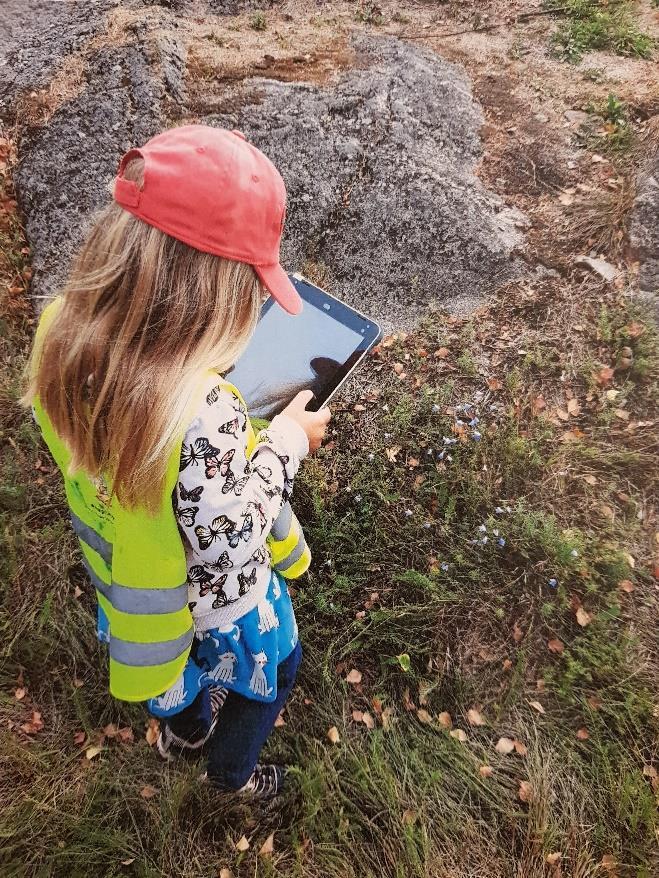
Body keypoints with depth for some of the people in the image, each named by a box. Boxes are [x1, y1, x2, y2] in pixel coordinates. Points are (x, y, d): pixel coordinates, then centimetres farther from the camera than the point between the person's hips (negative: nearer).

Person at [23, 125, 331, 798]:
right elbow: (230, 556, -32)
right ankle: (230, 773, 59)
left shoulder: (60, 332, -24)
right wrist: (287, 441, -23)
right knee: (270, 669, 30)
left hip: (123, 571, 6)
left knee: (175, 657, 38)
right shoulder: (205, 417, -46)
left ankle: (181, 729, 70)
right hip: (213, 598, -5)